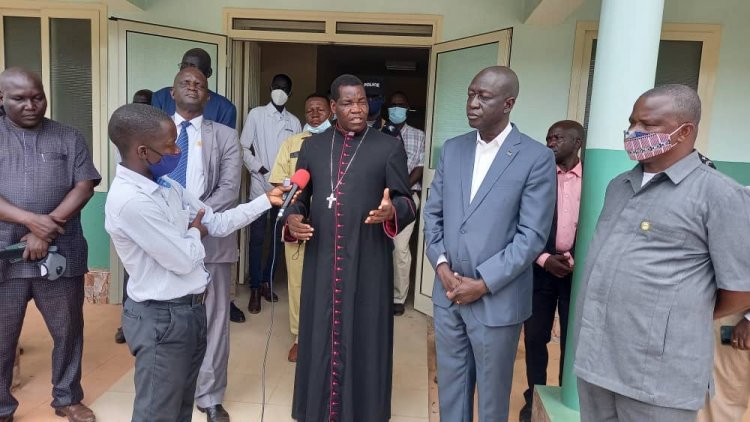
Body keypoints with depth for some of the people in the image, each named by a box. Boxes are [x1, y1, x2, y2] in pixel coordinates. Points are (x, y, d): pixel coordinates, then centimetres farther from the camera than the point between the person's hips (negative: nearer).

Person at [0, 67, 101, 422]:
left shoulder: (68, 138, 6)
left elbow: (84, 187, -3)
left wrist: (48, 228, -13)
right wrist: (31, 220, -18)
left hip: (61, 253, 1)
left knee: (68, 330, 10)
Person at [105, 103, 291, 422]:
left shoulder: (166, 185, 4)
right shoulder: (129, 200, -25)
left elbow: (217, 224, 8)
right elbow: (184, 260, -22)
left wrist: (267, 200, 3)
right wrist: (195, 232, -2)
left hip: (190, 309, 9)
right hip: (162, 318, -9)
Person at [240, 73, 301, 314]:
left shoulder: (294, 122, 10)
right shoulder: (256, 114, 3)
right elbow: (244, 149, 0)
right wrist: (262, 171, -11)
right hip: (260, 186, -3)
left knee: (280, 237, 7)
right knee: (257, 238, -2)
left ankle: (266, 282, 21)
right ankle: (255, 289, 6)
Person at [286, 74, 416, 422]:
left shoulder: (389, 147, 0)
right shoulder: (312, 146, 9)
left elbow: (407, 201, -2)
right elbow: (300, 197, 12)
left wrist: (392, 211, -24)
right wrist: (293, 218, -9)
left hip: (368, 263, -2)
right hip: (321, 261, 3)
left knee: (363, 339, 7)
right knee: (320, 336, 12)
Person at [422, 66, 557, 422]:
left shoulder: (537, 158, -9)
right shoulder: (452, 149, 6)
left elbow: (532, 236, -13)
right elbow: (432, 212, 8)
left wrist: (484, 283, -15)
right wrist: (441, 265, -6)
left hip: (497, 299, -4)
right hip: (448, 292, 4)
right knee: (450, 385, 18)